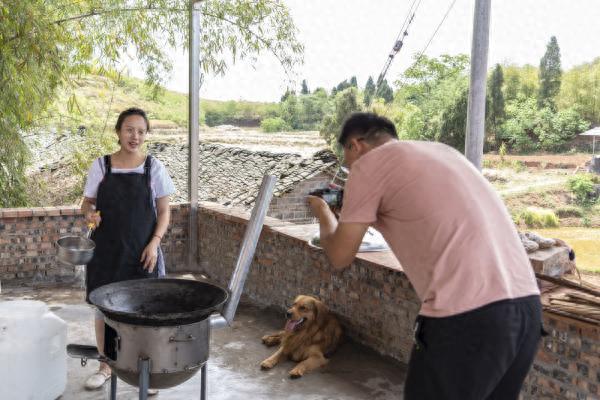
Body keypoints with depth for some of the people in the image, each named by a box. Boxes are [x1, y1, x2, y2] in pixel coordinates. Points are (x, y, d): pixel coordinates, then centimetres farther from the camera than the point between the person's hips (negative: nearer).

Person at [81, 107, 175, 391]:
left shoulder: (154, 168, -2)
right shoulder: (100, 166, 0)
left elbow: (164, 212, 2)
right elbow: (87, 201, 9)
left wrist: (154, 243, -11)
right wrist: (89, 213, -14)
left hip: (142, 252, -1)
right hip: (106, 250, 1)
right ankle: (105, 365, 28)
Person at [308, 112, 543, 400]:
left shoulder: (369, 163, 2)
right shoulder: (440, 150, 23)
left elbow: (340, 256, 6)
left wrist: (323, 213, 25)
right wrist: (358, 208, 38)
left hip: (467, 317, -8)